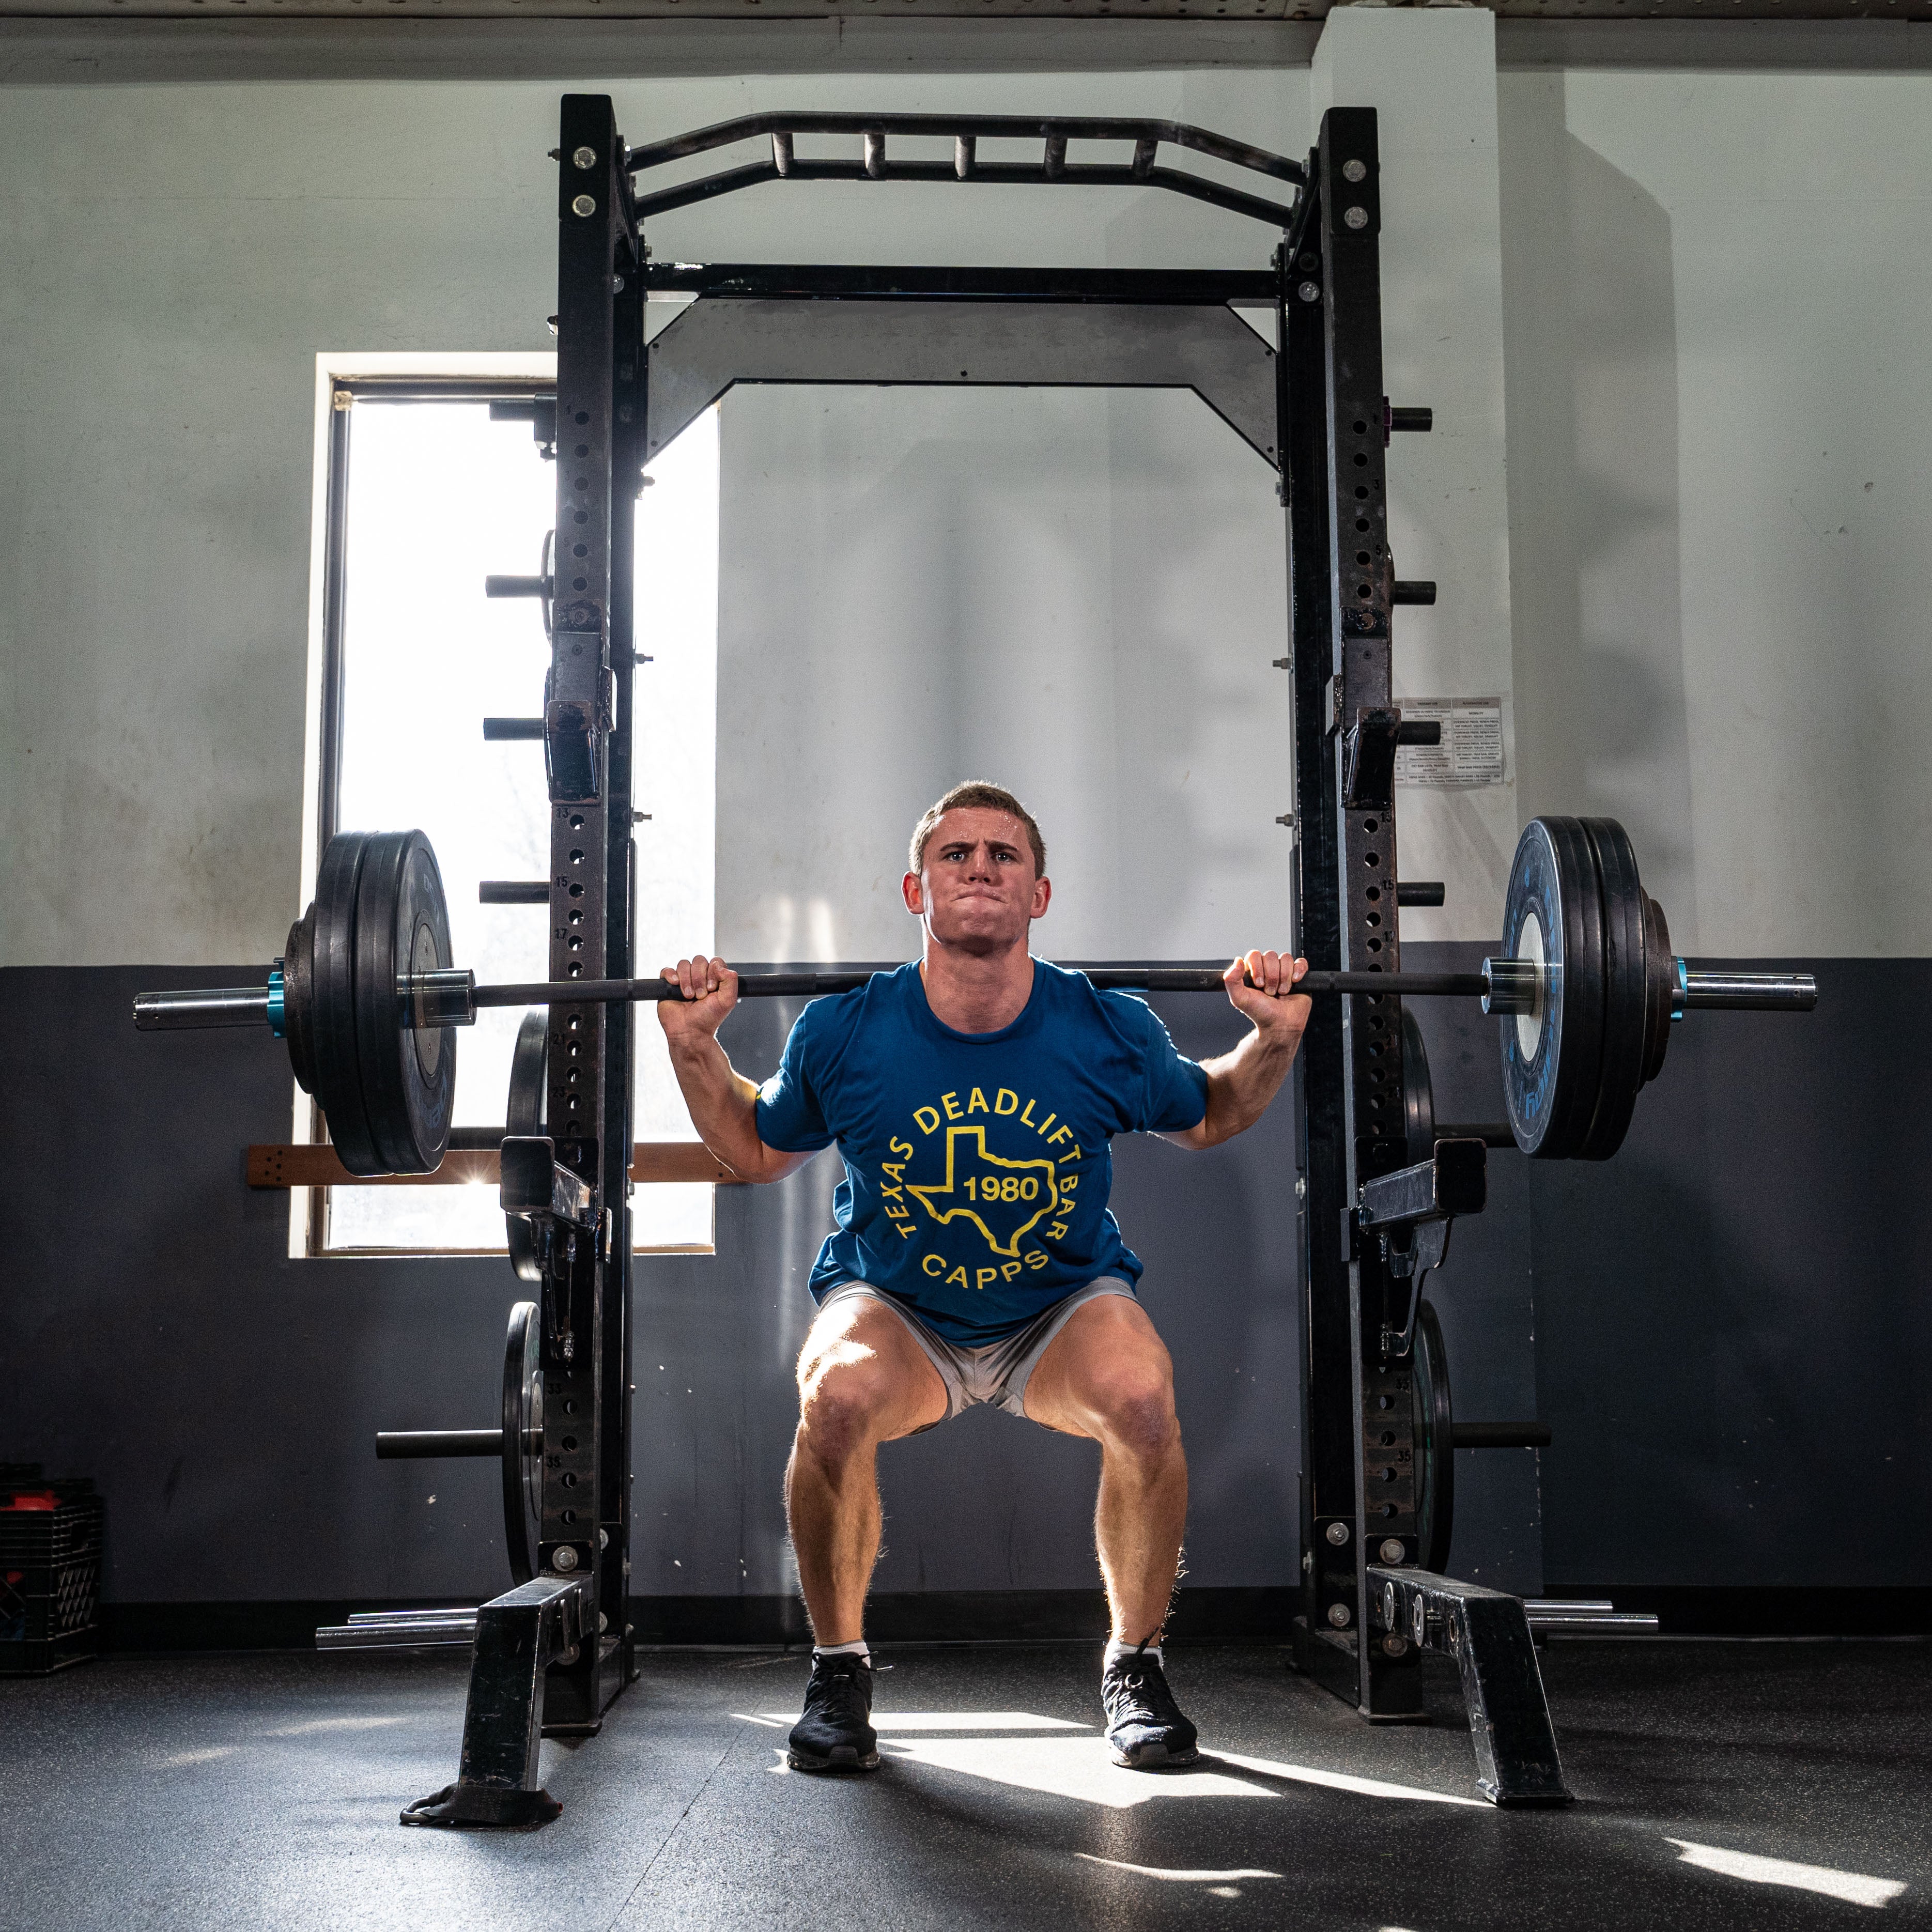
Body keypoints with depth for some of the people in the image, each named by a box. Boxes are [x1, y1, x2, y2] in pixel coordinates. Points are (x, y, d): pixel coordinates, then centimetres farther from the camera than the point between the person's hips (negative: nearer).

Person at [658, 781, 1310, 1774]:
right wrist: (696, 1051, -11)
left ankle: (1133, 1667, -7)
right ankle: (839, 1673, -9)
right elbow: (757, 1151, 3)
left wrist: (1275, 1040, -11)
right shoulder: (842, 1034, -16)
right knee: (836, 1400, -33)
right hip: (893, 1307, 0)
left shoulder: (1110, 1033, -16)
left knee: (1143, 1397, -32)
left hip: (1063, 1304, 0)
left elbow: (1205, 1119, 6)